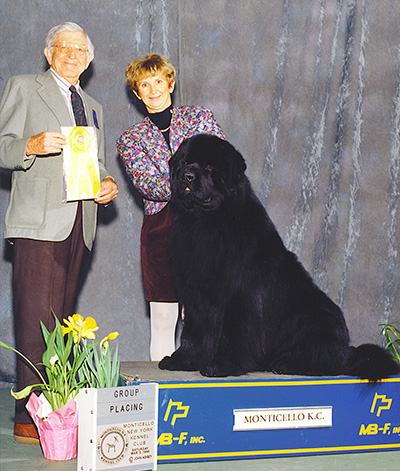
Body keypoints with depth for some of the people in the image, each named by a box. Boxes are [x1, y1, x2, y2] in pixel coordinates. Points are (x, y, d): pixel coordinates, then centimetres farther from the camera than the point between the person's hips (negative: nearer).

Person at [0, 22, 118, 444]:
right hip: (38, 220, -6)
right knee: (35, 319, -12)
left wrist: (106, 182, 8)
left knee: (61, 321, 3)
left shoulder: (92, 108, 26)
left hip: (78, 225, 6)